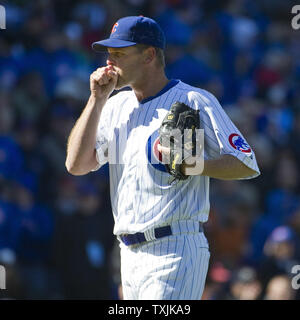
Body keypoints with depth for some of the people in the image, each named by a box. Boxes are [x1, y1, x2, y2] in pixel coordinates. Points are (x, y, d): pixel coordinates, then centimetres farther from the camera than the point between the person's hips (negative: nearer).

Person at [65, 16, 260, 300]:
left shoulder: (194, 101, -4)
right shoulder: (116, 106, 16)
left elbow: (248, 165, -6)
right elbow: (76, 165, 5)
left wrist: (197, 166, -24)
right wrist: (97, 100, 3)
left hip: (175, 252, -7)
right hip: (130, 253, 7)